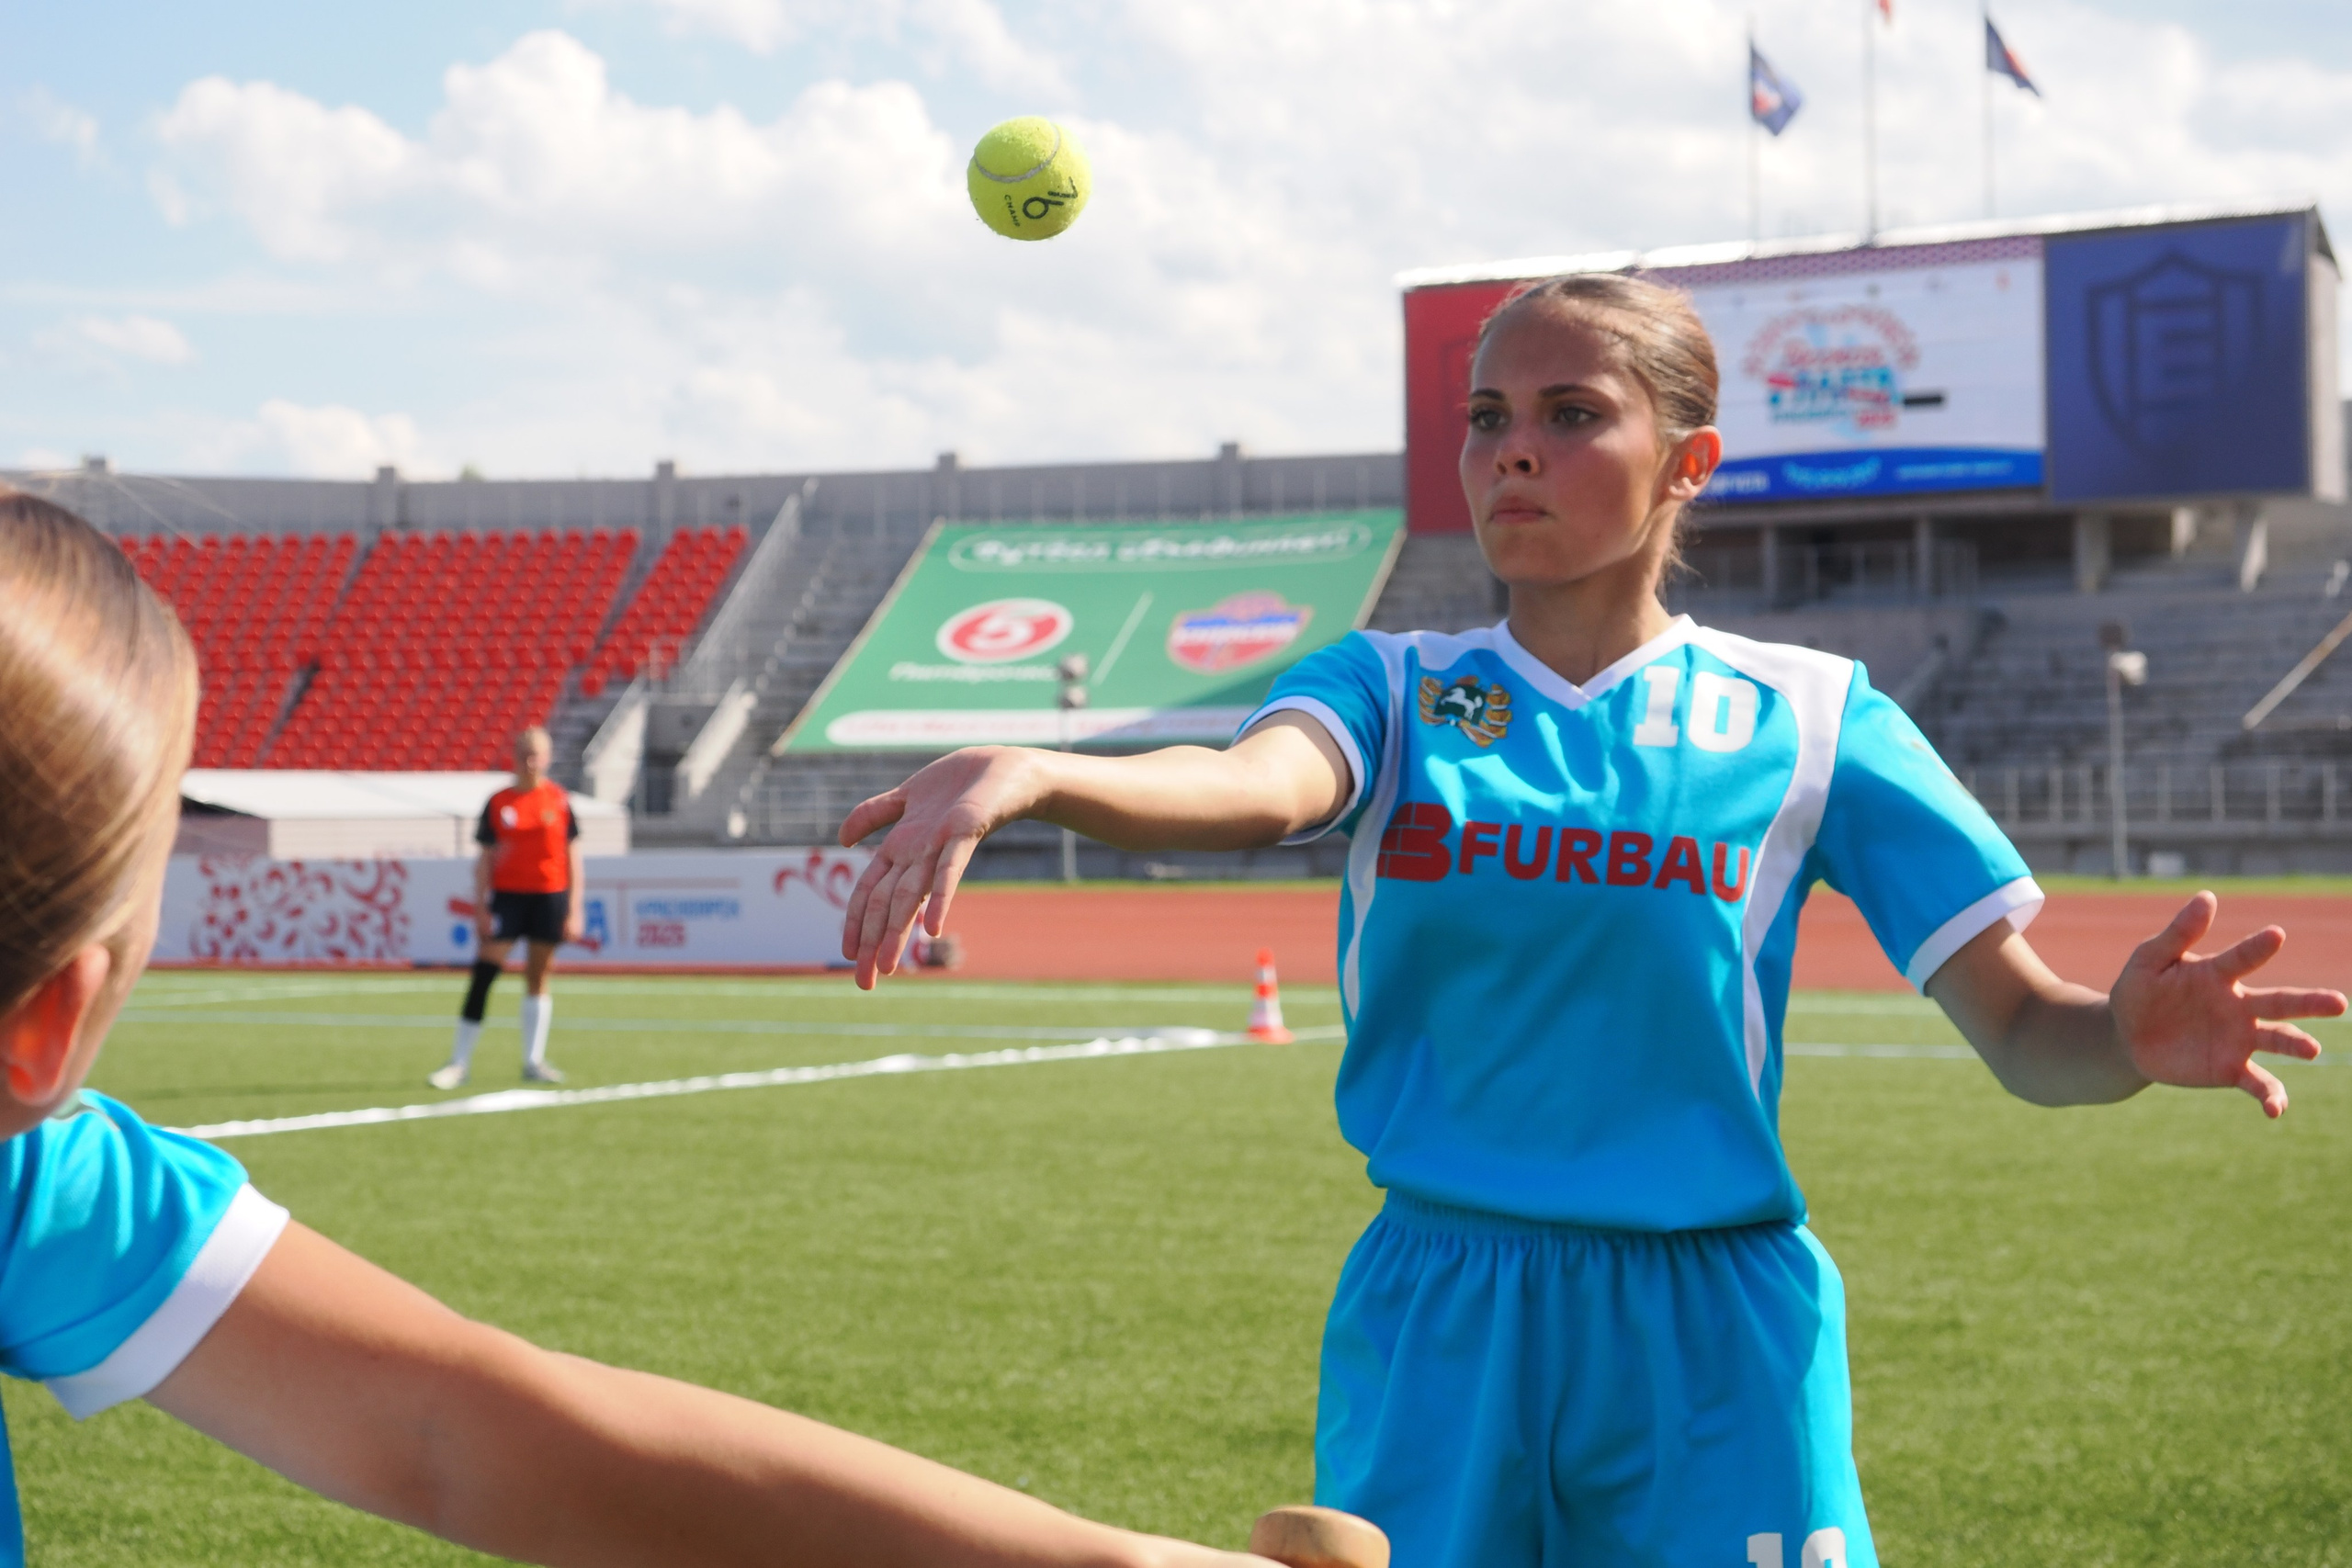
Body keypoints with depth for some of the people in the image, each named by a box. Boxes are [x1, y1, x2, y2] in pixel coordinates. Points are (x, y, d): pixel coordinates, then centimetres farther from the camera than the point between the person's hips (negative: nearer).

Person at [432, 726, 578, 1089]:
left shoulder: (560, 800, 1)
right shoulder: (498, 803, 1)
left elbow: (573, 858, 4)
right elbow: (485, 859, 4)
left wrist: (574, 910, -1)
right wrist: (480, 908, -4)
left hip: (550, 896, 0)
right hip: (507, 894, 0)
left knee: (538, 978, 8)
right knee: (483, 974, -7)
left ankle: (534, 1061, 17)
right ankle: (459, 1063, -3)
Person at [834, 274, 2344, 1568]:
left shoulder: (1805, 713, 2)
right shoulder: (1395, 691, 4)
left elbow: (2021, 1026, -2)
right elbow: (1255, 783, -20)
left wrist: (2132, 1036, -26)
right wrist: (1030, 774, -42)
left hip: (1715, 1337, -1)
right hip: (1436, 1327, 1)